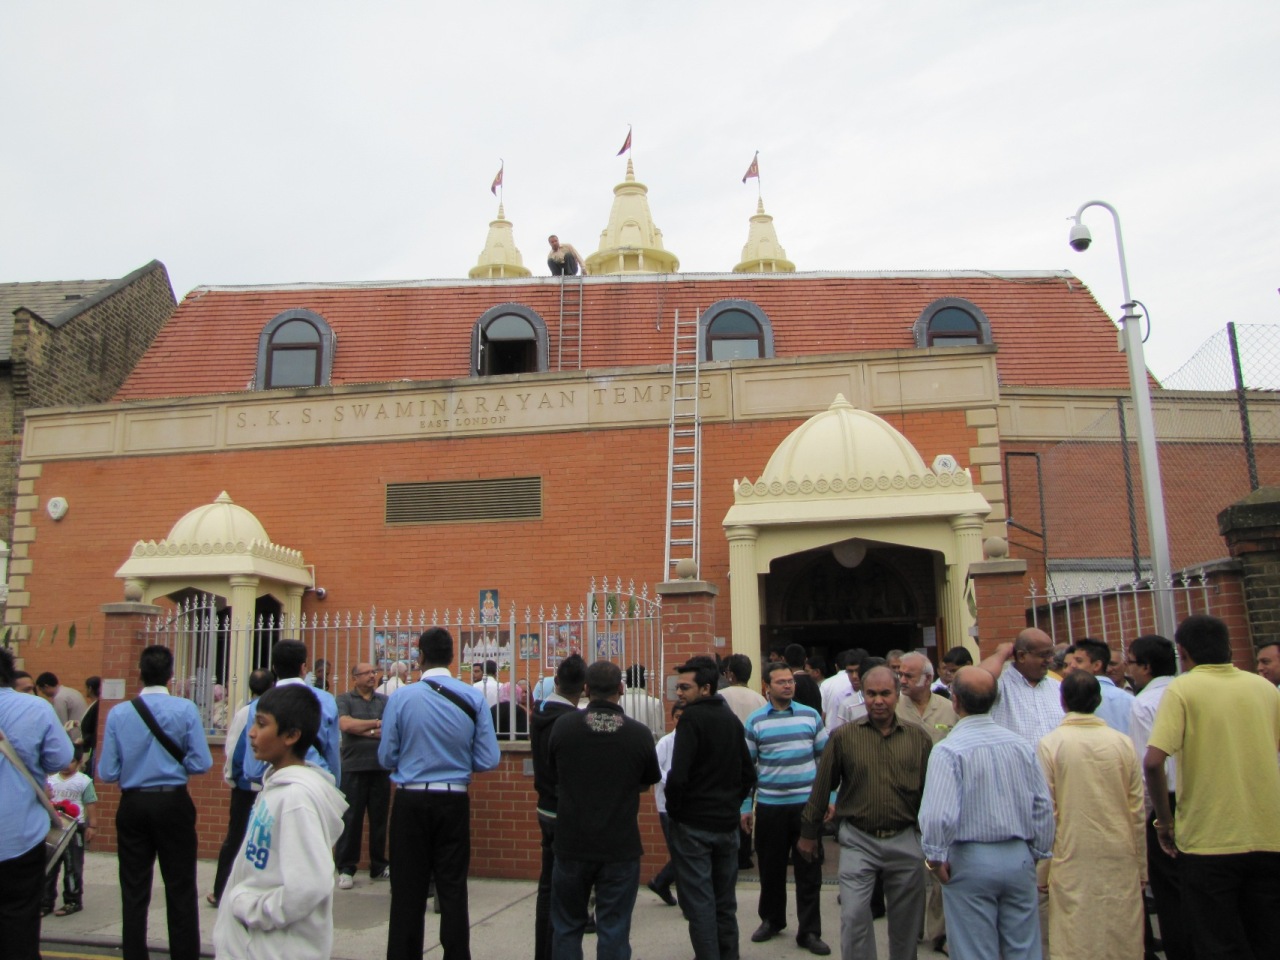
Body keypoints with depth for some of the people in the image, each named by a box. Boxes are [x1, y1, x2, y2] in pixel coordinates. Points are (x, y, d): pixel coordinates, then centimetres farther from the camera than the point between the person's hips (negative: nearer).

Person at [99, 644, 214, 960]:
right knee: (180, 890, 8)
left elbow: (107, 773, -5)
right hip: (173, 804, -2)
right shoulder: (186, 710, -11)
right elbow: (201, 764, -11)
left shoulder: (118, 713, -6)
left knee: (134, 892, 13)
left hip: (132, 805, 2)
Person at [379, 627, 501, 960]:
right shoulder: (474, 698, -7)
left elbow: (387, 757, -4)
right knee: (453, 889, 11)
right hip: (455, 800, 1)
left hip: (410, 801, -1)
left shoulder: (401, 698, -9)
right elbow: (488, 760, -5)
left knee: (408, 889, 10)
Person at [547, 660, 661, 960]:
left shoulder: (562, 727, -9)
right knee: (614, 930, 9)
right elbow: (649, 781, 4)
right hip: (620, 846, -1)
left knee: (567, 927, 17)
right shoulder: (640, 734, -12)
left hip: (571, 845, 1)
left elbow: (552, 777, 5)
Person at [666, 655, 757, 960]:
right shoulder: (732, 720, 8)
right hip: (727, 823, 7)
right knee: (725, 903, 17)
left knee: (699, 903, 1)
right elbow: (749, 775, 13)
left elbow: (678, 776, -22)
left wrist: (673, 811, -8)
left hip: (693, 825, -7)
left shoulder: (692, 717, -15)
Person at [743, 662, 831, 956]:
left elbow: (825, 758, 8)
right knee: (771, 868, 11)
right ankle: (771, 919, 32)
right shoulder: (754, 722, -1)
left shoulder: (811, 716, 3)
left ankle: (809, 931, 16)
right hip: (770, 807, 0)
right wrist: (745, 807, 1)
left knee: (809, 870, 5)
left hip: (807, 804, 1)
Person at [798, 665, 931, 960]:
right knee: (854, 915, -5)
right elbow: (822, 786, 2)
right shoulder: (843, 736, -5)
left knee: (907, 920, 13)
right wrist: (808, 832, 6)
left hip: (905, 839, 2)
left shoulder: (918, 737, 0)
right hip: (858, 840, -2)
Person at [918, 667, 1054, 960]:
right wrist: (1038, 852, 15)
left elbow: (938, 814, -23)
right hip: (1019, 858, 5)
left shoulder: (949, 749, -15)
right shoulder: (1021, 745, 0)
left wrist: (936, 857, -9)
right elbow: (1044, 806, 4)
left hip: (970, 861, -4)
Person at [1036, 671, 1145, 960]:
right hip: (1121, 861, 3)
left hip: (1073, 862, -3)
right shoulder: (1123, 742, 0)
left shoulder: (1049, 745, -7)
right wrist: (1141, 867, 15)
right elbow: (1138, 809, 5)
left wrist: (1043, 871, 3)